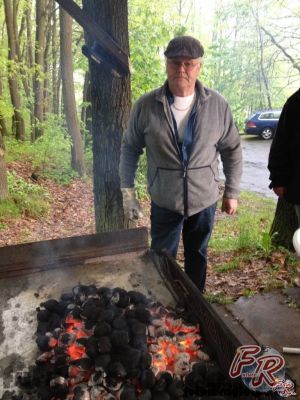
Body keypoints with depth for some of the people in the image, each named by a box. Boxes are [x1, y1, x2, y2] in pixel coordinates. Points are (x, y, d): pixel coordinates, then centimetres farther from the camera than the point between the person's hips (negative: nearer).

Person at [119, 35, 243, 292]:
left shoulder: (218, 105, -7)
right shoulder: (146, 106, -9)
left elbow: (232, 150, 2)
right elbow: (130, 148, 1)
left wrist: (232, 192, 3)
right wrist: (127, 190, -1)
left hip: (204, 200, 1)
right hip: (164, 202, -1)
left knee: (197, 257, 20)